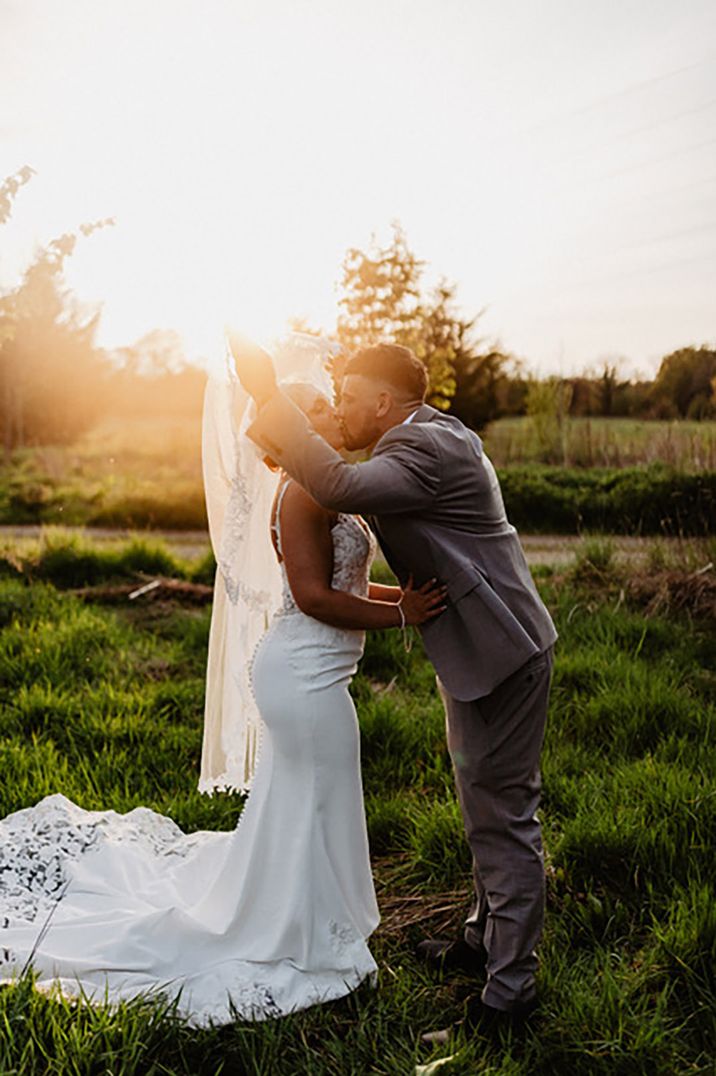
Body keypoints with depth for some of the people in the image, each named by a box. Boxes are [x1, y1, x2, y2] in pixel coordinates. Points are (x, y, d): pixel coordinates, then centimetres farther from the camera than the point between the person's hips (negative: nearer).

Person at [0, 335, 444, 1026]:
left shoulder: (321, 490, 14)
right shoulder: (302, 491, -18)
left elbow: (343, 586, 16)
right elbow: (313, 595, -24)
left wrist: (414, 594, 9)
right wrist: (399, 615, -21)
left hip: (299, 670, 10)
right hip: (305, 674, -10)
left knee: (290, 805, 22)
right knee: (312, 806, 5)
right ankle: (299, 949, 23)